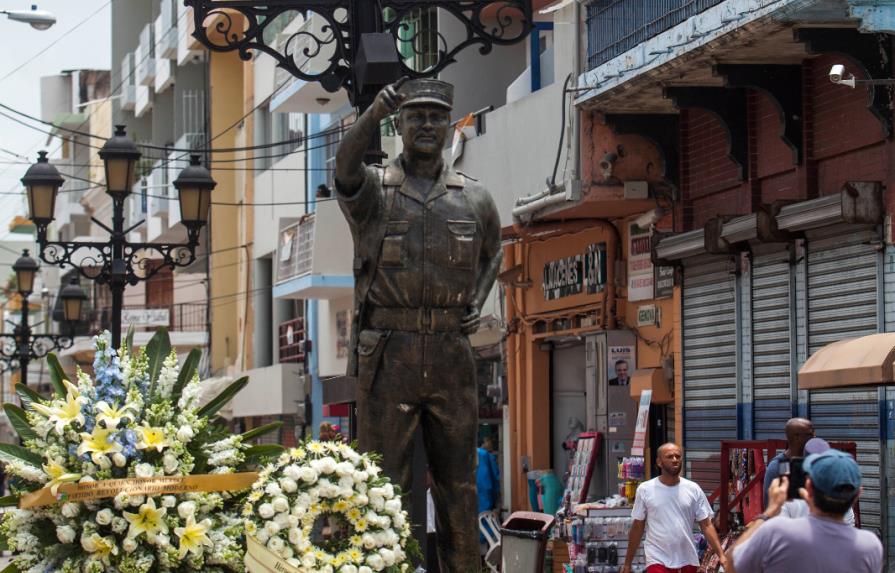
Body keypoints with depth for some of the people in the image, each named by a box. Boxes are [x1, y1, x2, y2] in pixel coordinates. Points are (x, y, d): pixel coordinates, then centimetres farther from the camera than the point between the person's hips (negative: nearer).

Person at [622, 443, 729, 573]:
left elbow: (706, 525, 1)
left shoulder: (694, 490, 1)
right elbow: (637, 527, 4)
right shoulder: (645, 490, -3)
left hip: (688, 561, 3)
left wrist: (721, 555, -10)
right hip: (658, 560, -3)